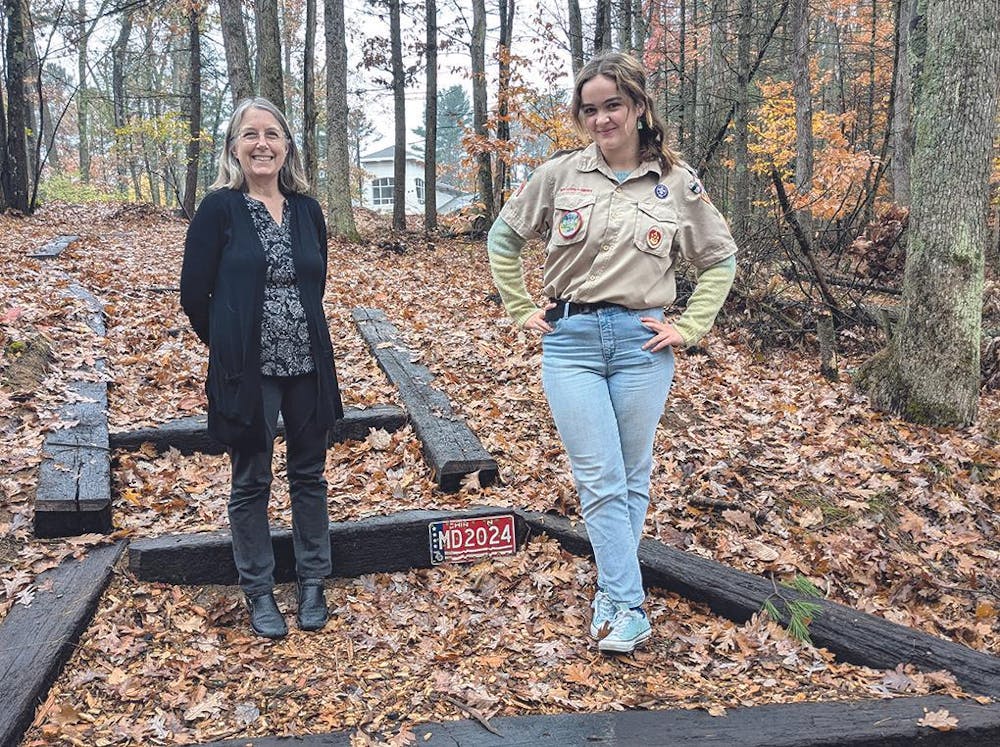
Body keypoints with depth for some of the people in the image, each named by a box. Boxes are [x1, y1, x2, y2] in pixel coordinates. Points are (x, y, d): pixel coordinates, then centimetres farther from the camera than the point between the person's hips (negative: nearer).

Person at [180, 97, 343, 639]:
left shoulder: (307, 210, 5)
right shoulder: (219, 208, -7)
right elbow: (194, 293, -4)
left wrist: (300, 334, 12)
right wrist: (229, 342, 6)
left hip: (307, 366, 4)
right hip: (247, 370, -3)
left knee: (308, 474, 12)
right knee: (251, 482, 8)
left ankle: (312, 582, 27)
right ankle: (258, 591, 23)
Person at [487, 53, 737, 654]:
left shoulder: (678, 182, 2)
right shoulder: (560, 175, 2)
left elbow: (721, 260, 11)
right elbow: (504, 237, 14)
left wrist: (687, 329, 2)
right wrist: (522, 310, 8)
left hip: (641, 342, 1)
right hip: (571, 340, 0)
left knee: (633, 478, 9)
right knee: (600, 481, -3)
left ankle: (611, 592, 26)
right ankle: (629, 608, 4)